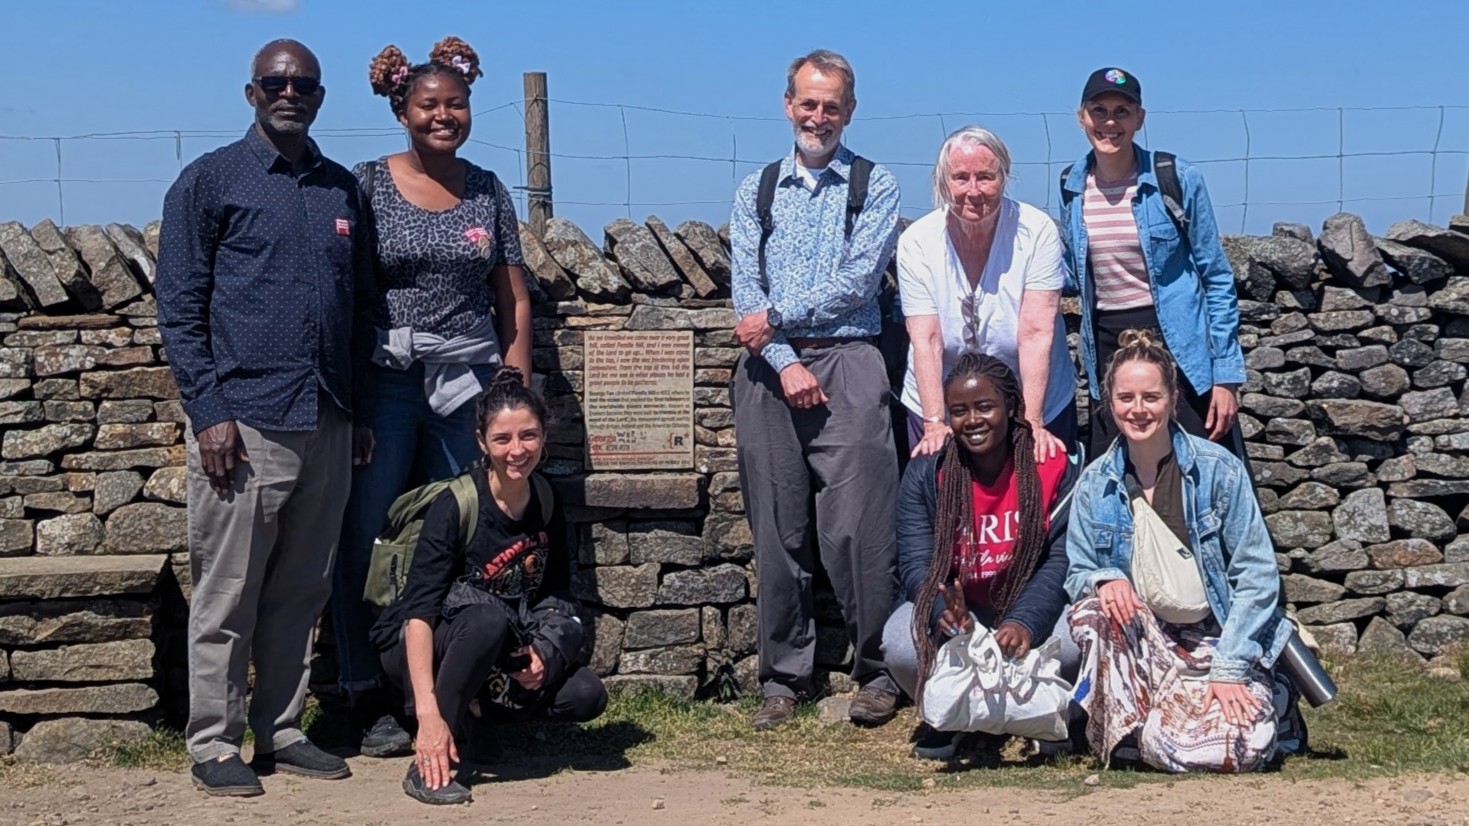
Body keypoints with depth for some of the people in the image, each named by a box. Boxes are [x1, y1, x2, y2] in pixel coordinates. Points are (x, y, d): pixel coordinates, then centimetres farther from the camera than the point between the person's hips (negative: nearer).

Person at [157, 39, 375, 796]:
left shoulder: (342, 190, 14)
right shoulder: (210, 182, 0)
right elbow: (179, 308, -4)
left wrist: (360, 411, 13)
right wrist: (209, 412, -12)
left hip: (327, 424, 5)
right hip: (245, 421, -5)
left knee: (299, 593, 11)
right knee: (227, 597, 1)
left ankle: (281, 733, 21)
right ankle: (214, 745, 11)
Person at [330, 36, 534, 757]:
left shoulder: (487, 191, 10)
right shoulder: (367, 184, 3)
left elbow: (514, 299, 11)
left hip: (468, 377, 2)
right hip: (384, 376, -2)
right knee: (366, 538, -2)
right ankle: (369, 699, 8)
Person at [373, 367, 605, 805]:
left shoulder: (546, 504, -3)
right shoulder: (455, 506, -20)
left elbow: (558, 597, 6)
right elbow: (419, 611, -28)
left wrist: (543, 652, -17)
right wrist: (428, 711, -38)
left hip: (503, 652, 5)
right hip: (421, 648, -5)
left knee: (585, 696, -17)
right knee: (489, 616, -37)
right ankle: (429, 765, -27)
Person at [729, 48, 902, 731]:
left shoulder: (876, 187, 7)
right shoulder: (755, 191, 15)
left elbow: (857, 280, -5)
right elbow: (745, 289, 5)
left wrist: (775, 317, -6)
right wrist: (785, 363, -8)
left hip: (847, 366, -3)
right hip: (768, 369, 3)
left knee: (856, 527, -8)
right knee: (776, 530, 4)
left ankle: (877, 672, 3)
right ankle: (783, 675, 11)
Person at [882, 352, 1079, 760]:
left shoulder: (1056, 467, -10)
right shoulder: (925, 474, -6)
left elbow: (1061, 560, -17)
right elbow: (916, 564, -13)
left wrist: (1026, 622, -37)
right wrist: (942, 611, -38)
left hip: (1033, 607, 0)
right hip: (955, 608, 1)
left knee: (1071, 643, -34)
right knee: (901, 645, -31)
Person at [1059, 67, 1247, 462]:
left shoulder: (1177, 179, -7)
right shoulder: (1071, 186, 5)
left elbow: (1217, 278, -4)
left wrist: (1226, 374, -8)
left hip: (1178, 344, -4)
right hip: (1108, 347, 4)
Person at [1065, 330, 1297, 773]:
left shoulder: (1219, 470, -8)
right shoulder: (1095, 483, 2)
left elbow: (1257, 575, -9)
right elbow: (1076, 574, 4)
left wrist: (1229, 668, -17)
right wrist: (1103, 580, -21)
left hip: (1220, 641, -2)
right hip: (1142, 643, 2)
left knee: (1230, 749, -27)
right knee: (1095, 611, -30)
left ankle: (1271, 702, 8)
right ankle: (1122, 731, -10)